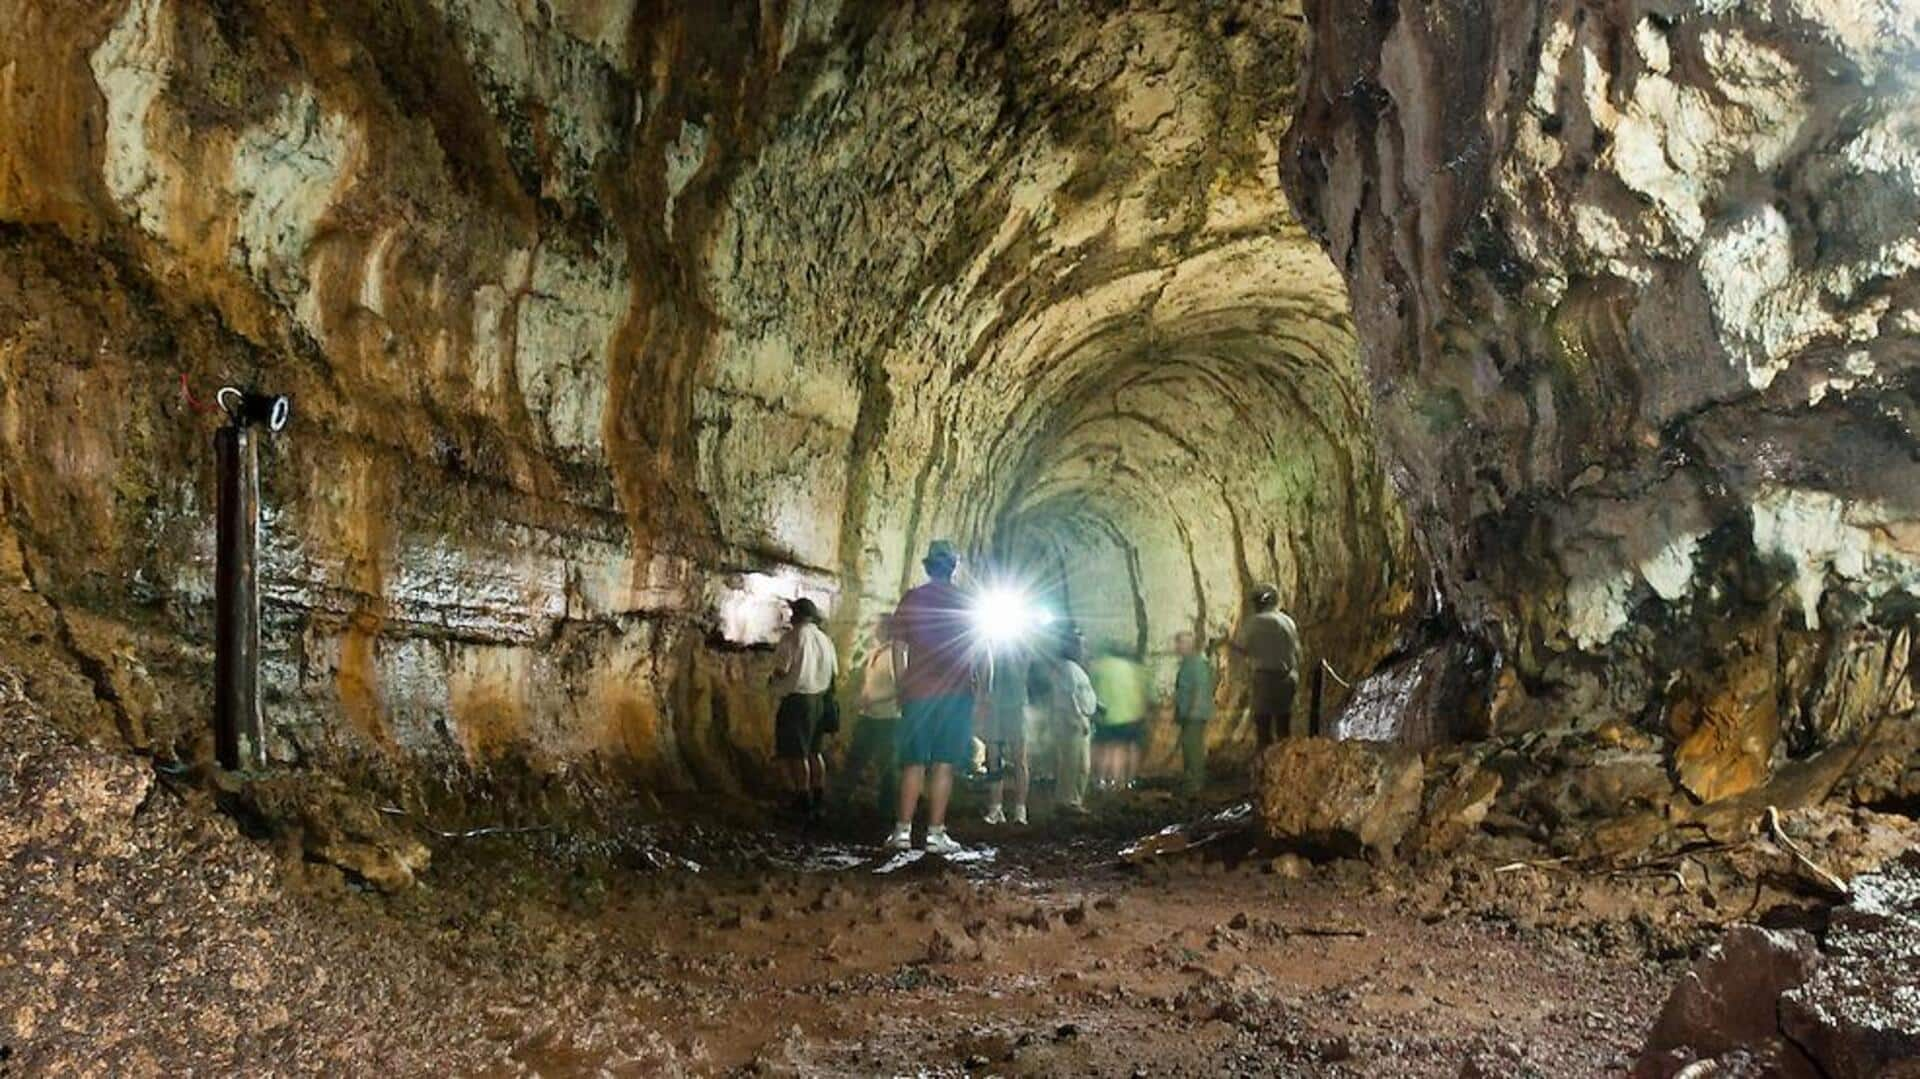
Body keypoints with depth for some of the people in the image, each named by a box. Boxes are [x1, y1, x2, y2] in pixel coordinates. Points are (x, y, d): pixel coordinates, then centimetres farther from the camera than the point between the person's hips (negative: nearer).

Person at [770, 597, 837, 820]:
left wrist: (776, 677, 6)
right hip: (820, 699, 6)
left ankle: (803, 802, 1)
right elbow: (833, 671, 11)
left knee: (797, 753, 1)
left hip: (797, 699, -6)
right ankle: (819, 800, 19)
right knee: (815, 751, 16)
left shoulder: (792, 637, -11)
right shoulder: (824, 639, 8)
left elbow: (780, 671, -15)